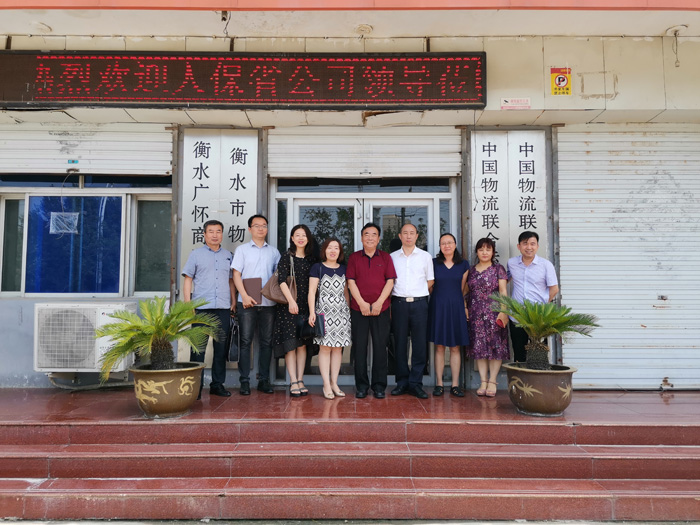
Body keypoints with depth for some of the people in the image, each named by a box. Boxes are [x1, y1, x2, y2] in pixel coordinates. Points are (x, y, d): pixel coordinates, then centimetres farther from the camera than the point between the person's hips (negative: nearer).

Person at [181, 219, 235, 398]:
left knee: (221, 347, 6)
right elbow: (188, 280, 4)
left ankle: (218, 384, 16)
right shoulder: (196, 254, 7)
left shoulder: (228, 255, 15)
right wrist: (187, 305, -4)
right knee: (199, 347, -2)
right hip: (201, 307, -3)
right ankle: (196, 386, 5)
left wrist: (234, 302, 9)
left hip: (224, 308, 3)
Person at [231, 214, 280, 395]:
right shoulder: (242, 249, 8)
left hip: (268, 303, 2)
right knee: (245, 341, -2)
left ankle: (264, 380, 13)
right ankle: (244, 381, 4)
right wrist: (245, 296, -12)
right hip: (247, 303, -2)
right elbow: (236, 274, 1)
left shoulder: (273, 251, 15)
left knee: (267, 342, 5)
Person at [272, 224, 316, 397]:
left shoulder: (311, 259, 11)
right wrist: (291, 300, -20)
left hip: (305, 305, 4)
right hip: (288, 305, -4)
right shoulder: (287, 257, 0)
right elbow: (282, 280, -10)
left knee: (302, 343, 4)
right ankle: (293, 382, -1)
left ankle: (300, 381, 10)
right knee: (290, 343, -4)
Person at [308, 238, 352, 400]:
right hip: (324, 310, -4)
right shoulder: (317, 267, 1)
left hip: (341, 311, 4)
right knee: (325, 347, -3)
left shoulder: (343, 269, 12)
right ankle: (326, 385, 3)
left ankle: (334, 383, 14)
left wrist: (349, 310, 12)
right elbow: (312, 291, -3)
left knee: (338, 347, 6)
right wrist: (312, 312, -10)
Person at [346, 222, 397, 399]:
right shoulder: (354, 257, 8)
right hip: (358, 309, 0)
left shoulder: (385, 257, 9)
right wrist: (362, 303, -9)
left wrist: (379, 302, -9)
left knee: (380, 346, 2)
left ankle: (379, 386, 12)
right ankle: (361, 386, 12)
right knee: (359, 347, 2)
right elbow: (351, 282, 1)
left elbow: (390, 281, 2)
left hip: (381, 308, 0)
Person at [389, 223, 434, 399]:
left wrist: (419, 294, 4)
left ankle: (415, 383, 7)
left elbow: (430, 281, 13)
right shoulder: (393, 257, 10)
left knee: (420, 344, -1)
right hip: (399, 303, 1)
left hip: (419, 303, 0)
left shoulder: (425, 256, 10)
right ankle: (402, 382, 13)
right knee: (400, 343, 3)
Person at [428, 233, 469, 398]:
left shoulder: (463, 265, 7)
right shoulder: (433, 263, 4)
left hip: (456, 307, 1)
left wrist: (465, 307, 5)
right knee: (439, 346, 1)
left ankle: (455, 385, 10)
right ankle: (439, 384, 9)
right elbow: (429, 286, 8)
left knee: (455, 347, 3)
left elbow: (463, 289, 10)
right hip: (438, 307, -1)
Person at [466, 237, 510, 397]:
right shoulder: (471, 271, 12)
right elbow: (467, 293, 15)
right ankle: (483, 381, 10)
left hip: (494, 313, -3)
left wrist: (503, 312, -11)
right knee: (479, 347, 2)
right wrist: (466, 310, 6)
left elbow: (503, 292, -3)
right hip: (476, 315, 3)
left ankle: (492, 381, 6)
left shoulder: (498, 269, 3)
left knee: (495, 346, -2)